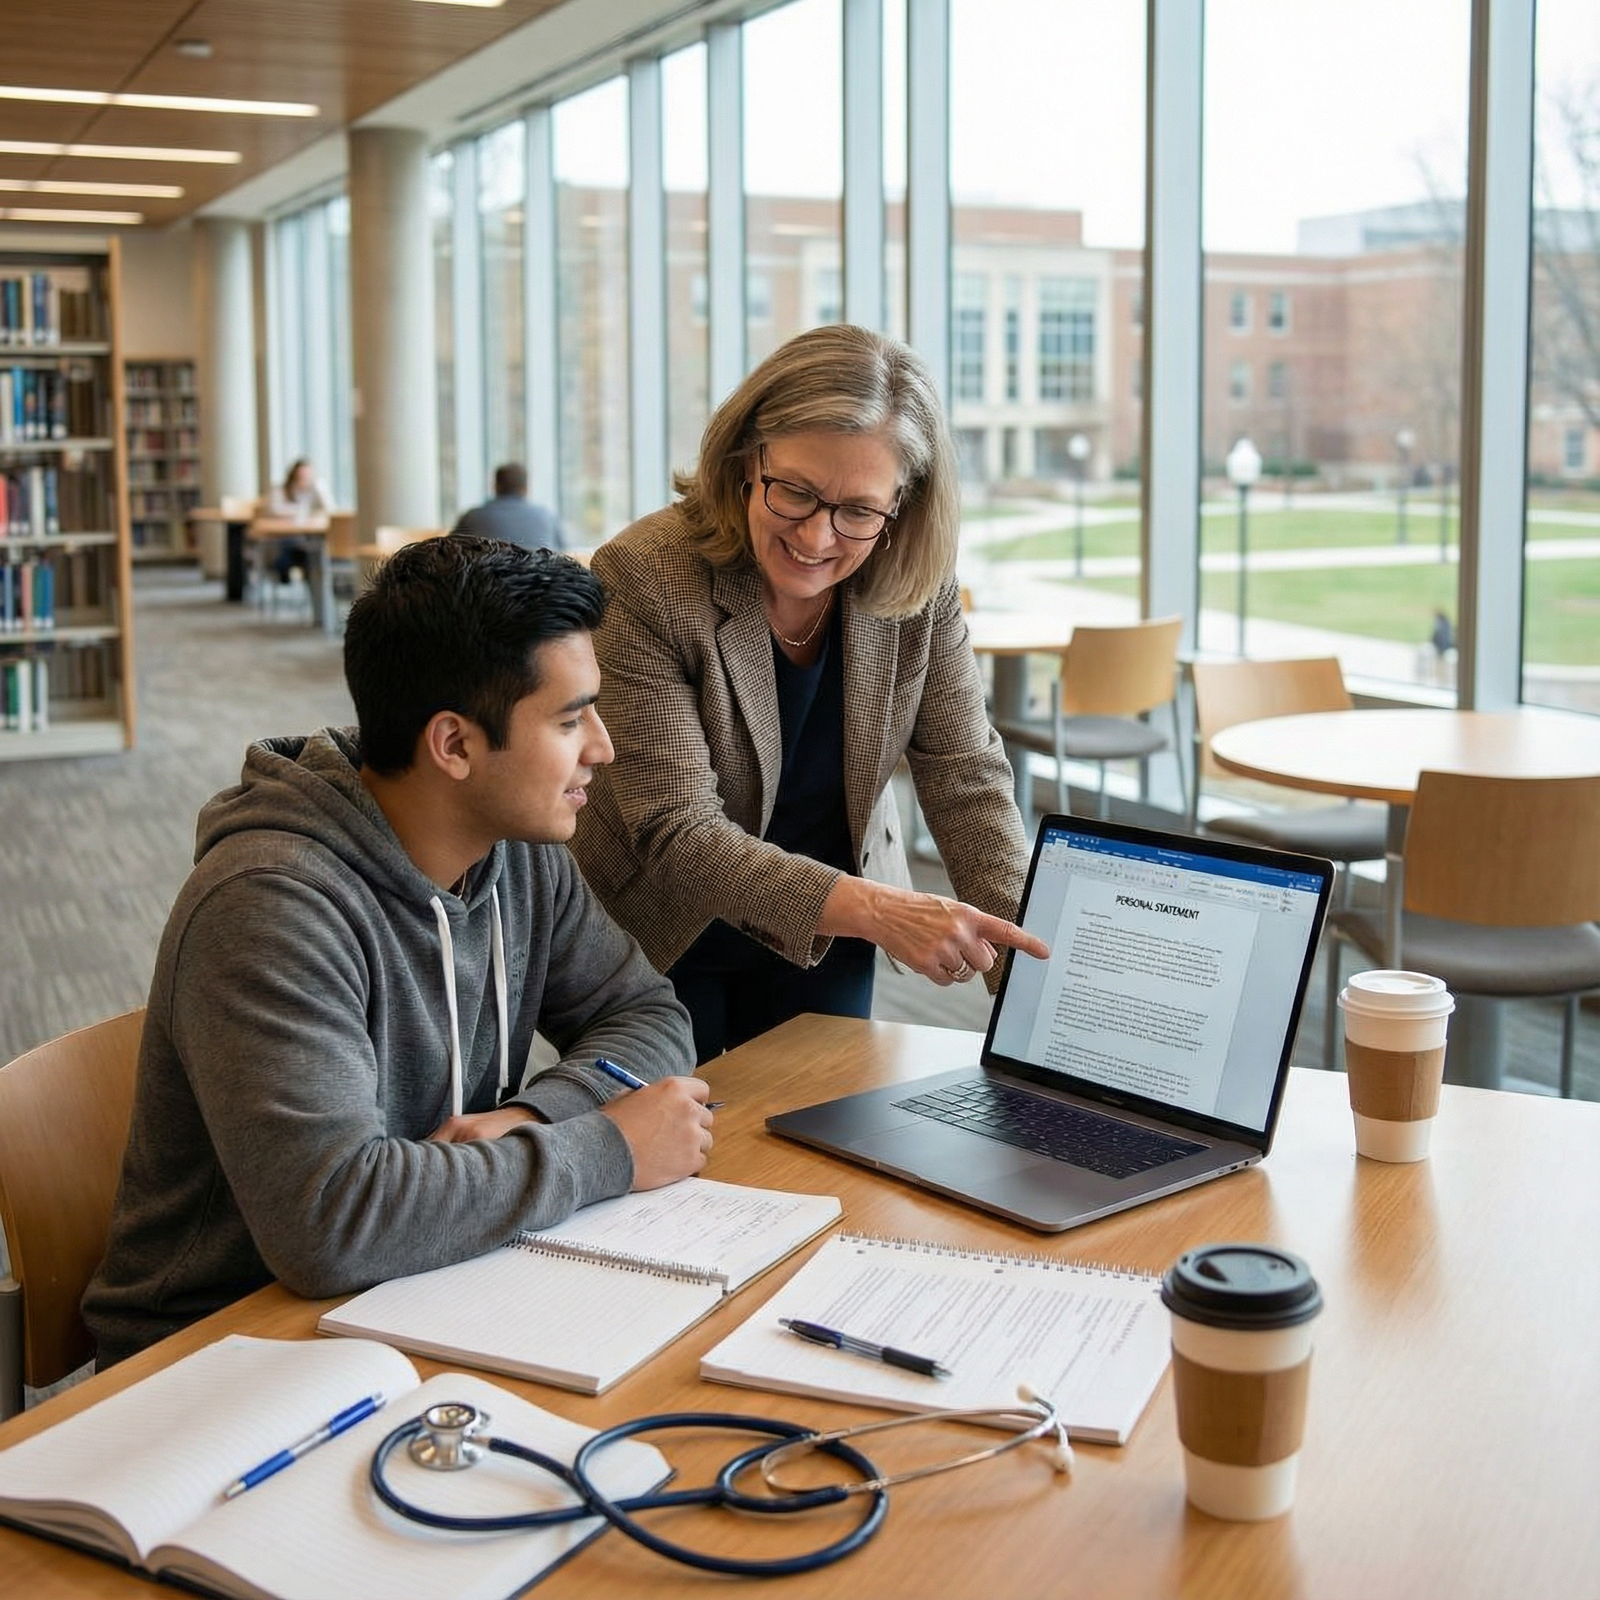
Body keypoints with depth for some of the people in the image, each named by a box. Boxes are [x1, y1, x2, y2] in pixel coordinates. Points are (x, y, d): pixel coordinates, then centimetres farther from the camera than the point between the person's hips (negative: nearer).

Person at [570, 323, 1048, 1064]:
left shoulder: (918, 585, -14)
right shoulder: (642, 578, -26)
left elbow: (966, 781, -11)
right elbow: (677, 833, -29)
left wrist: (1027, 956, -26)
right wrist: (875, 910, -41)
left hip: (826, 945, 3)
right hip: (661, 940, -3)